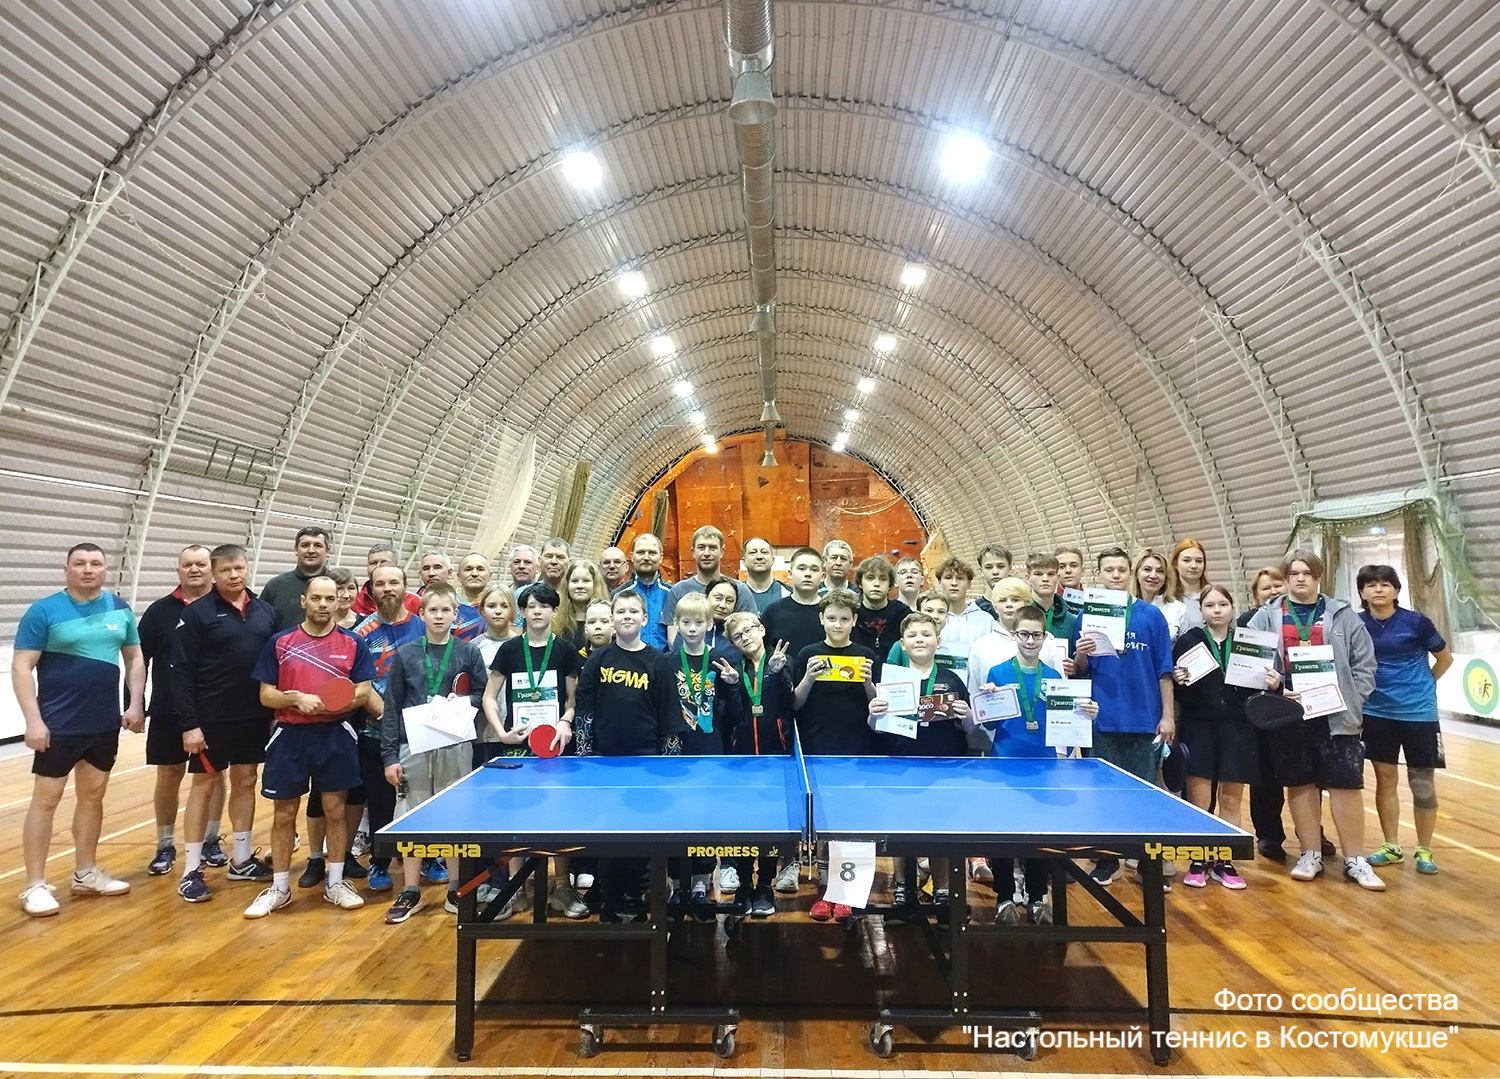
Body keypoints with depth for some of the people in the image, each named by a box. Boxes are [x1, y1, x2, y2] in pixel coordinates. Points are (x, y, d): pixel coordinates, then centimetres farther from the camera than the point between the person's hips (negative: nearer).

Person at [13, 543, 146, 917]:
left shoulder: (120, 609, 4)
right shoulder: (44, 611, -8)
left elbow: (135, 659, 11)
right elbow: (21, 668, -10)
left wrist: (136, 705, 2)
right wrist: (33, 720, -16)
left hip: (105, 724, 4)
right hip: (58, 725, -4)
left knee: (93, 796, 13)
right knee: (46, 799, 2)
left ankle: (85, 874, 26)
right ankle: (35, 885, 13)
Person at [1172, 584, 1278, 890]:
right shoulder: (1188, 641, -1)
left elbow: (1261, 686, 8)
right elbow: (1175, 689, -3)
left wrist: (1272, 685, -13)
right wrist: (1178, 681, -24)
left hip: (1237, 730, 2)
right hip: (1198, 728, -2)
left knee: (1231, 800, 9)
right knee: (1199, 799, 0)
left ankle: (1224, 862, 22)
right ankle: (1198, 861, 15)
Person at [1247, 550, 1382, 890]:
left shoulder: (1342, 615, 5)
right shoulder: (1267, 617, 4)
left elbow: (1365, 663, 4)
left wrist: (1351, 702, -4)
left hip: (1335, 715, 0)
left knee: (1346, 784, 2)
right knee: (1300, 784, 9)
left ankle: (1355, 860, 16)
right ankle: (1311, 855, 21)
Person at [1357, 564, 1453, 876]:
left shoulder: (1416, 621, -9)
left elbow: (1445, 658, 6)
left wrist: (1421, 685, 12)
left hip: (1418, 713, -2)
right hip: (1377, 713, 2)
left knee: (1422, 784, 5)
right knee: (1385, 779, 10)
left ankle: (1423, 850, 21)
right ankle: (1391, 846, 22)